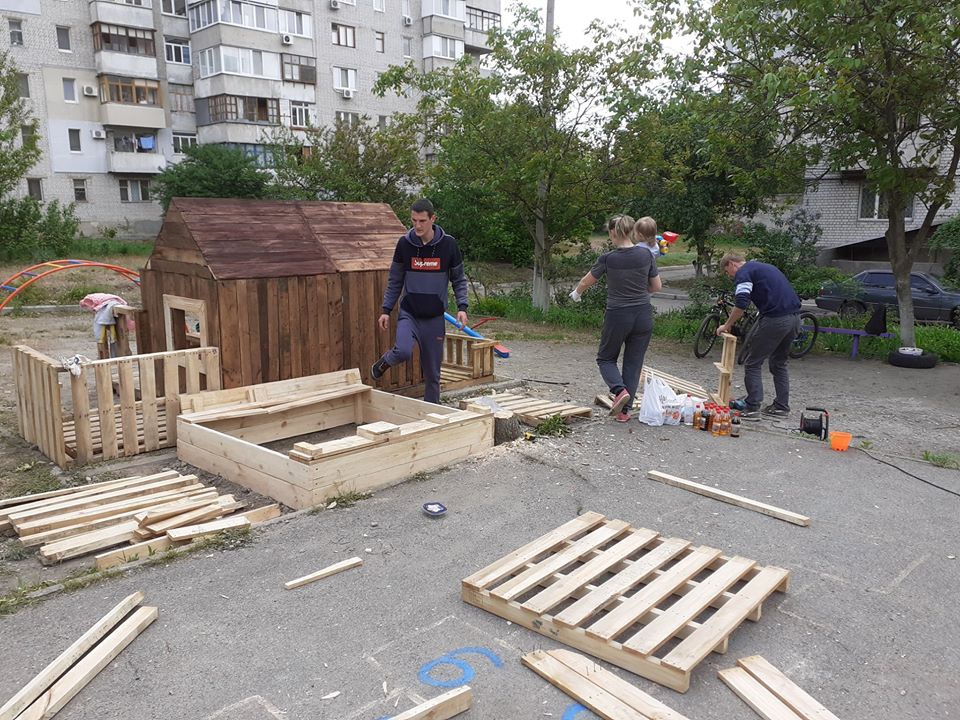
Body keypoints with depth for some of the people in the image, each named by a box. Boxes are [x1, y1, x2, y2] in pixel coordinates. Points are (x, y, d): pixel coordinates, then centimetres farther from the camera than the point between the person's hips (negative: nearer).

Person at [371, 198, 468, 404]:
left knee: (432, 372, 6)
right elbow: (395, 281, 6)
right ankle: (384, 362, 6)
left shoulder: (448, 244, -6)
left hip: (435, 317, 0)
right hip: (409, 313, 0)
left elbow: (459, 279, 4)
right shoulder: (404, 244, -3)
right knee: (403, 351, -27)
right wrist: (386, 310, 3)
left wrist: (462, 306, -9)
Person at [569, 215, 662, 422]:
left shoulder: (608, 258, -10)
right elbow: (656, 286, 6)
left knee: (606, 358, 17)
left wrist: (576, 293, 25)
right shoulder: (646, 254, -3)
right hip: (643, 316, 3)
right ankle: (624, 410, 12)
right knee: (633, 363, 13)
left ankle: (620, 390, -9)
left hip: (617, 316, -3)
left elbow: (585, 283, 4)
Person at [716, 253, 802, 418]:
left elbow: (741, 305, -17)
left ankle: (752, 407, 0)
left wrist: (727, 325, -5)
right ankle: (781, 407, 22)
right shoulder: (763, 267, 26)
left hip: (776, 319, -9)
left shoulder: (743, 272, -2)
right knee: (779, 363, 20)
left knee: (752, 363, 1)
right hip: (794, 317, 9)